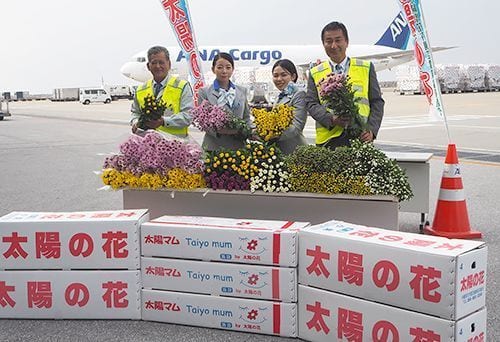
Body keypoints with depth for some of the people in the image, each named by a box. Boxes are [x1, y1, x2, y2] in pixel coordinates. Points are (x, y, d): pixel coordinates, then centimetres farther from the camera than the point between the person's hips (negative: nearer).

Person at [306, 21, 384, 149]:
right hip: (328, 140, 0)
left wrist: (372, 129, -5)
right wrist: (331, 119, -13)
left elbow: (377, 102, 11)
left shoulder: (366, 68, 12)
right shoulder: (315, 73, 13)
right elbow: (310, 103, 6)